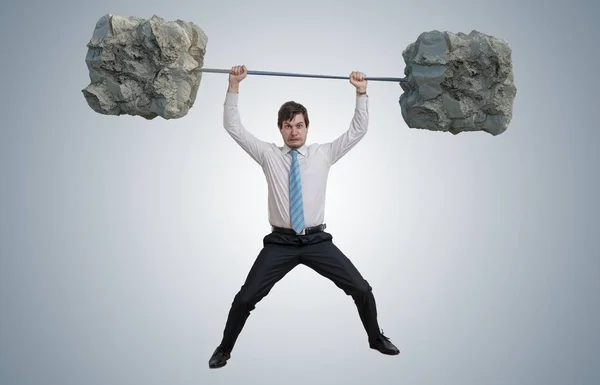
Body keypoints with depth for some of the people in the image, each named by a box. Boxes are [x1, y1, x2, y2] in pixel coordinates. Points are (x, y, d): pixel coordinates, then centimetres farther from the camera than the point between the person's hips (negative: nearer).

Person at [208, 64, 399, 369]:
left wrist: (361, 93, -4)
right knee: (245, 298, -5)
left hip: (317, 241, 1)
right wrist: (234, 86, -5)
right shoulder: (268, 155, 5)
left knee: (362, 290, -1)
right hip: (280, 243, -1)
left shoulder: (324, 154, 7)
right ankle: (224, 349, 21)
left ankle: (376, 338, 27)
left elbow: (358, 130, 6)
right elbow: (233, 127, 3)